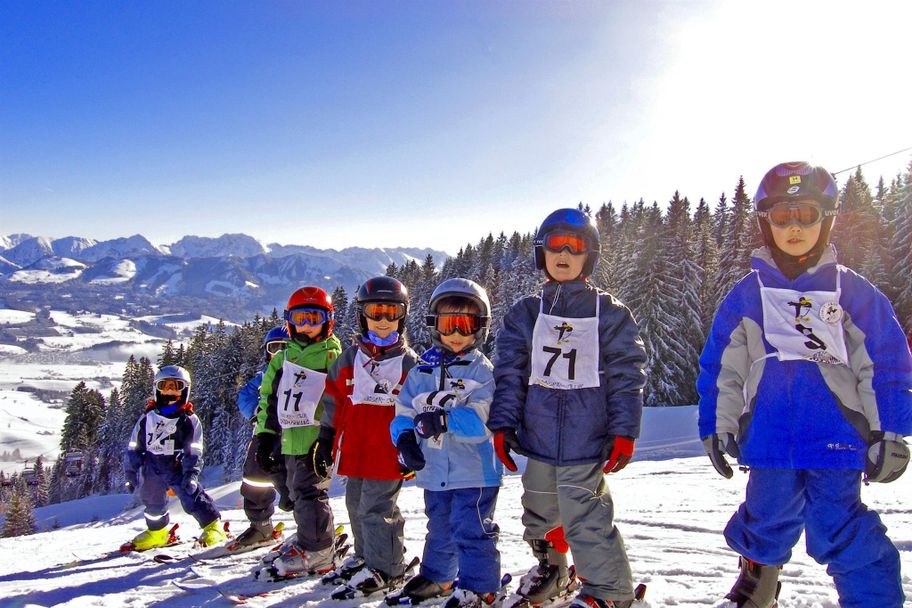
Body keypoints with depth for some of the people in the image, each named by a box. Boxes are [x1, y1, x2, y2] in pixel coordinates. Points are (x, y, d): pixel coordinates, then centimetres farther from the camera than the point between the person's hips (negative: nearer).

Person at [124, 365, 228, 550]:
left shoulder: (189, 420, -2)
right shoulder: (147, 418, 6)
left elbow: (194, 451, -5)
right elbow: (134, 447, 12)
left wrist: (191, 473, -15)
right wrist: (131, 472, 9)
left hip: (178, 468, -4)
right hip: (153, 470, 4)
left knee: (192, 497, -16)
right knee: (153, 503, 17)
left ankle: (213, 527, -8)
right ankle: (156, 532, 41)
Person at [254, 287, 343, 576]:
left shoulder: (334, 356, -2)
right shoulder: (282, 358, 17)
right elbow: (268, 399, 18)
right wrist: (264, 438, 12)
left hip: (317, 440, -7)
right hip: (289, 441, 7)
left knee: (308, 492, -9)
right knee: (298, 492, 16)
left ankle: (315, 552, 1)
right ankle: (308, 537, 32)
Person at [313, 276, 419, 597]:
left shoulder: (408, 363, -2)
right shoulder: (347, 360, 7)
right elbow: (332, 406, 11)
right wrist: (325, 442, 9)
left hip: (388, 454, -5)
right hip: (354, 451, 5)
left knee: (375, 510, -4)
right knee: (356, 506, 17)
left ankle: (384, 569, 10)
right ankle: (365, 557, 35)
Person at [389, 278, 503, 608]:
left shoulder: (482, 371, -10)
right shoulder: (422, 370, 5)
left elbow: (482, 420, -22)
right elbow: (404, 410, 4)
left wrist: (444, 420, -36)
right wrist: (405, 437, -16)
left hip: (473, 472, -6)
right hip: (434, 470, 6)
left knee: (471, 531, 0)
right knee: (439, 529, 23)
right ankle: (436, 577, 42)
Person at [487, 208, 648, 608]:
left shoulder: (610, 313, 1)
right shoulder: (525, 314, 8)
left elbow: (627, 374, -1)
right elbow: (509, 373, 5)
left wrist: (624, 431, -8)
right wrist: (503, 424, -2)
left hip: (586, 443, -4)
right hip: (538, 440, 4)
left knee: (586, 520, -6)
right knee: (540, 513, 19)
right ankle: (551, 568, 43)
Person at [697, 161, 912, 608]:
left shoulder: (853, 292, 4)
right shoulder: (746, 295, 6)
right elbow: (721, 367, 9)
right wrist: (716, 427, 9)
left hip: (835, 437, -1)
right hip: (769, 437, 2)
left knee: (837, 529, -6)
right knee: (769, 521, 11)